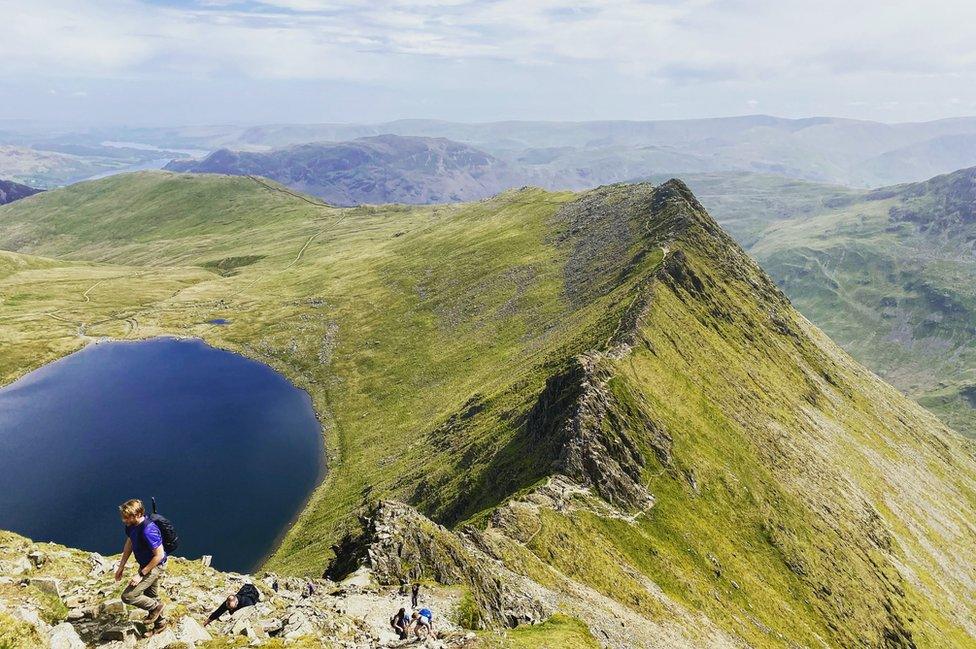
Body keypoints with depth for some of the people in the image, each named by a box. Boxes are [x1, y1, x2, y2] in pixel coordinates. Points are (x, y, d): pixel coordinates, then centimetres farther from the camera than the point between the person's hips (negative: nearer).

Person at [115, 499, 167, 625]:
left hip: (155, 566, -9)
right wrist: (121, 566, 10)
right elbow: (129, 543, 10)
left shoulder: (148, 531, -35)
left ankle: (155, 606, 11)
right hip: (146, 565, 9)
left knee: (128, 596, -11)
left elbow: (159, 555, -28)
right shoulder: (131, 525, -9)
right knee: (152, 596, 23)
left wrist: (141, 574, -23)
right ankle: (160, 622, 43)